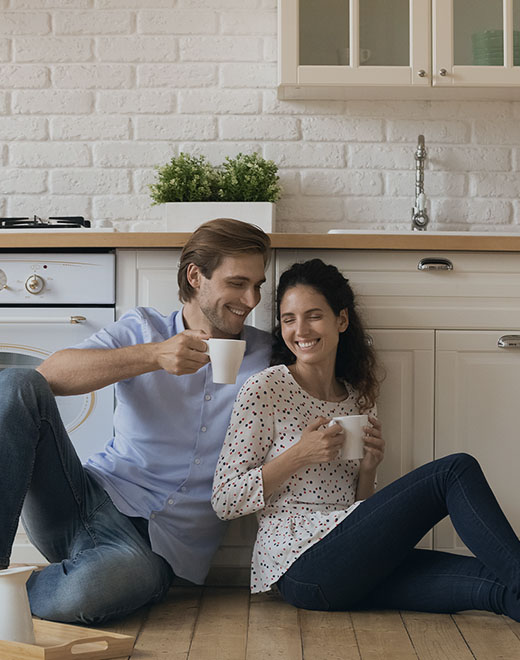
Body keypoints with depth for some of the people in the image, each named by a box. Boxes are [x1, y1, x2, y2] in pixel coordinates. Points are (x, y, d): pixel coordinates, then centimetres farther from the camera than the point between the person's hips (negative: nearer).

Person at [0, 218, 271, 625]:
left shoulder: (267, 355, 9)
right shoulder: (142, 329, 7)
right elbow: (50, 374, -11)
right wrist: (153, 357, -22)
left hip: (160, 543, -1)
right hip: (93, 497, 2)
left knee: (83, 593, -38)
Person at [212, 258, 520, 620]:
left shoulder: (359, 398, 16)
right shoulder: (265, 389, -3)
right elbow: (225, 501, -7)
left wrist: (368, 468, -1)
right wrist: (300, 455, -15)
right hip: (302, 562, -6)